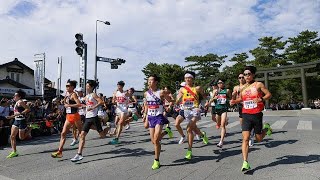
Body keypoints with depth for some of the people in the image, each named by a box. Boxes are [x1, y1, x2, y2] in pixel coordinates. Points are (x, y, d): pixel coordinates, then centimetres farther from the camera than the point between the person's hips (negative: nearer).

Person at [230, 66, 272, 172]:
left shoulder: (258, 84, -2)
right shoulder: (243, 87, 10)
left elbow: (269, 94, -3)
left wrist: (261, 99, -22)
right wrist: (234, 101, 2)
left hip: (257, 115, -2)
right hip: (246, 115, 3)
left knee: (258, 139, 12)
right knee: (245, 138, -8)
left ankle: (266, 128, 44)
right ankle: (245, 163, -5)